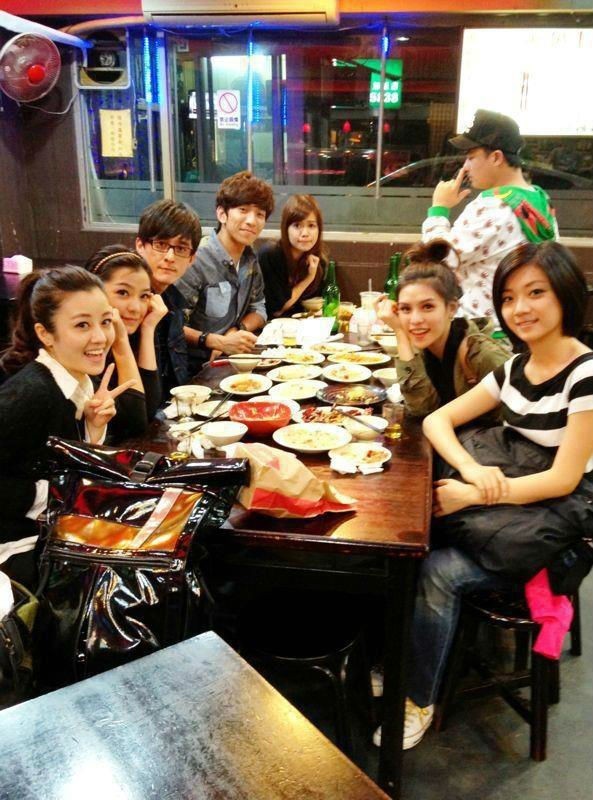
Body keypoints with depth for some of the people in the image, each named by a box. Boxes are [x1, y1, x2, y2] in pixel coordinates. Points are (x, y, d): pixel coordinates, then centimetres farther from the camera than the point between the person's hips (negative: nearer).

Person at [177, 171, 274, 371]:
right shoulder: (197, 260, -18)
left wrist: (237, 331, -4)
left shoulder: (250, 258, 7)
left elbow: (258, 309, 14)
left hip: (231, 360, 8)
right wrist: (218, 342, -27)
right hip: (197, 368, -8)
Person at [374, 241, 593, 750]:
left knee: (440, 571, -24)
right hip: (500, 494, 6)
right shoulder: (514, 369, 7)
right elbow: (436, 420, 6)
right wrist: (470, 468, -14)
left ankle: (418, 701, -3)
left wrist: (476, 495, -19)